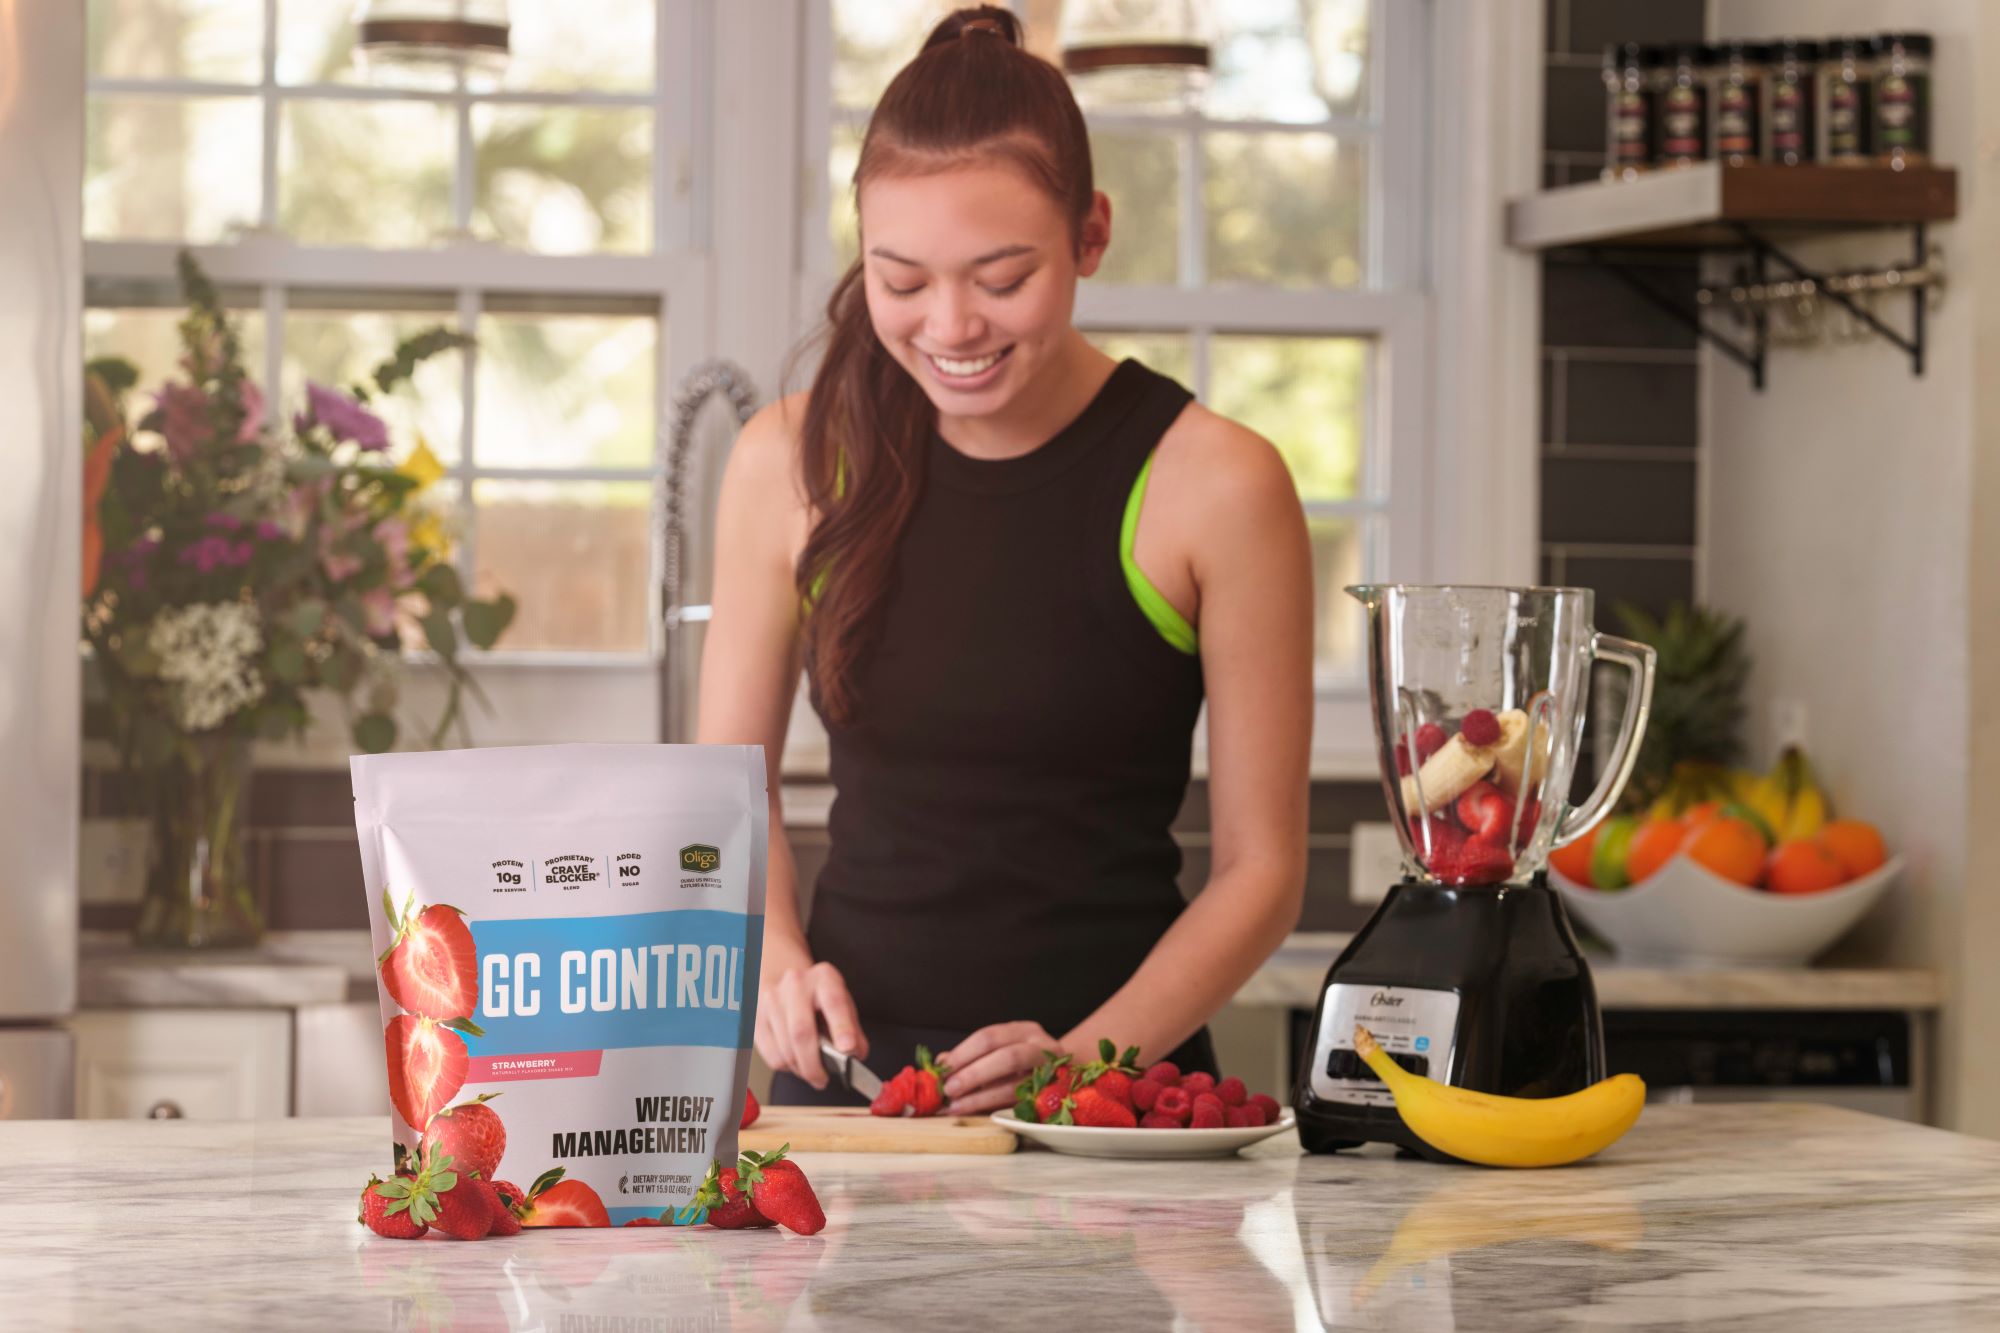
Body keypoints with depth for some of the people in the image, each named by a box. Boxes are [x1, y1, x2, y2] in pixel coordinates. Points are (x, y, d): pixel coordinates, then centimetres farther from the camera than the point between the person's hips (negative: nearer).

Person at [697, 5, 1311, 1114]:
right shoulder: (792, 463, 4)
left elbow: (1259, 867, 0)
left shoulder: (1214, 487, -4)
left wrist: (1086, 1059, -13)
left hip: (1119, 1089, -2)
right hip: (845, 1067, 2)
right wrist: (776, 960, -2)